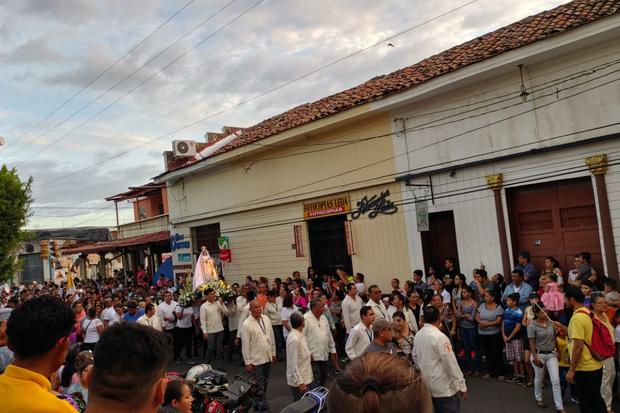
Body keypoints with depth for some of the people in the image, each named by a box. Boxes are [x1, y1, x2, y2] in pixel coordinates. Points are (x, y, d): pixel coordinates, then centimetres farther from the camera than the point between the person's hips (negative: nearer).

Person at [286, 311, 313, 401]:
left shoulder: (300, 335, 2)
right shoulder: (294, 339, -26)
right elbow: (293, 364, -25)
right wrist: (300, 383, -22)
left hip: (304, 378, 9)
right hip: (299, 381, -9)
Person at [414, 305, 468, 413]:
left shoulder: (418, 335, -1)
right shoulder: (439, 336, -22)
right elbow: (451, 364, -20)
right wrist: (462, 386, -11)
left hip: (427, 385, 7)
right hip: (444, 388, -7)